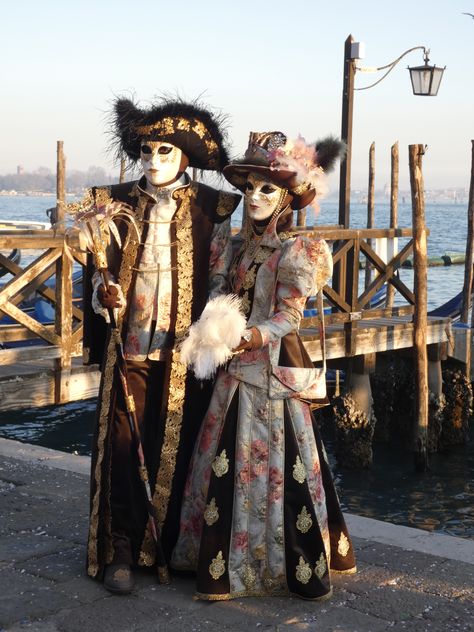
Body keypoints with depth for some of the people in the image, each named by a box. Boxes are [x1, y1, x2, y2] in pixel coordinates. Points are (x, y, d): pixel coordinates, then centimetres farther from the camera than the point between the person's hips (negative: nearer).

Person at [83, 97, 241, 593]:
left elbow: (222, 280, 0)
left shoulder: (210, 209, 1)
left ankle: (174, 548, 21)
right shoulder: (117, 203, 7)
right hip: (130, 347, 1)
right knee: (123, 449, 0)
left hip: (184, 352, -1)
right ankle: (121, 551, 10)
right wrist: (104, 294, -12)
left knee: (177, 452, 6)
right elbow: (101, 268, 11)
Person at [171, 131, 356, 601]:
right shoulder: (244, 245, 12)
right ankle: (229, 561, 25)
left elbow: (288, 317, -16)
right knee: (230, 466, 12)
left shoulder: (293, 252, -11)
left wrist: (256, 336, -33)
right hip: (238, 372, 8)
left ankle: (296, 566, 10)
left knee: (273, 467, -3)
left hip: (273, 373, -8)